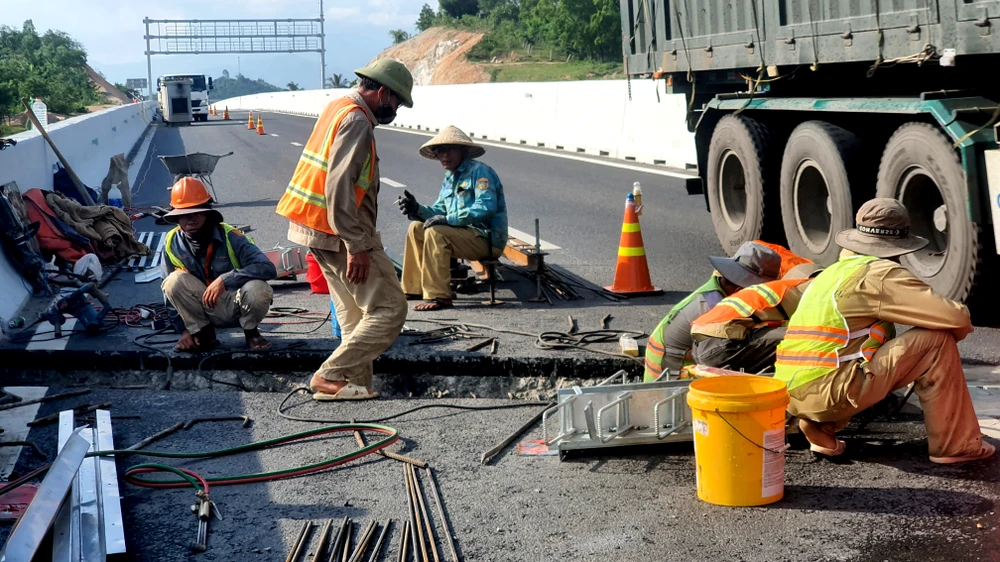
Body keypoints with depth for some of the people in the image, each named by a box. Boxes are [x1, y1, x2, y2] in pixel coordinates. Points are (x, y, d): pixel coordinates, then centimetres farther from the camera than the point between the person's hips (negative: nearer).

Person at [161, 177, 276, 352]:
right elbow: (172, 292, 1)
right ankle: (203, 334, -4)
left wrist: (225, 280, -36)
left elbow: (268, 268, -30)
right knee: (175, 281, -23)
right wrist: (184, 329, -5)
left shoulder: (229, 237, -19)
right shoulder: (172, 243, -9)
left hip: (238, 306, -2)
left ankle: (251, 332, -2)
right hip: (208, 310, 2)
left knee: (258, 288, -34)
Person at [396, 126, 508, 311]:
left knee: (435, 233, -27)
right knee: (416, 228, 7)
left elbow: (486, 207, -25)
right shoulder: (450, 178, 18)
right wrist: (417, 209, -8)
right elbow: (439, 211, 13)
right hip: (466, 234, 10)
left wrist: (448, 219, -26)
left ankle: (439, 296, -27)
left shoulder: (480, 171, -11)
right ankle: (414, 288, 8)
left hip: (487, 239, -10)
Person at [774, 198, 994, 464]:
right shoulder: (882, 274, -4)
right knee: (937, 340, -2)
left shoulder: (832, 272, 20)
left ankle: (822, 427, 15)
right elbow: (956, 318, -7)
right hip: (830, 393, -8)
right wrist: (961, 327, 17)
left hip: (792, 396, 8)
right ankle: (956, 445, 6)